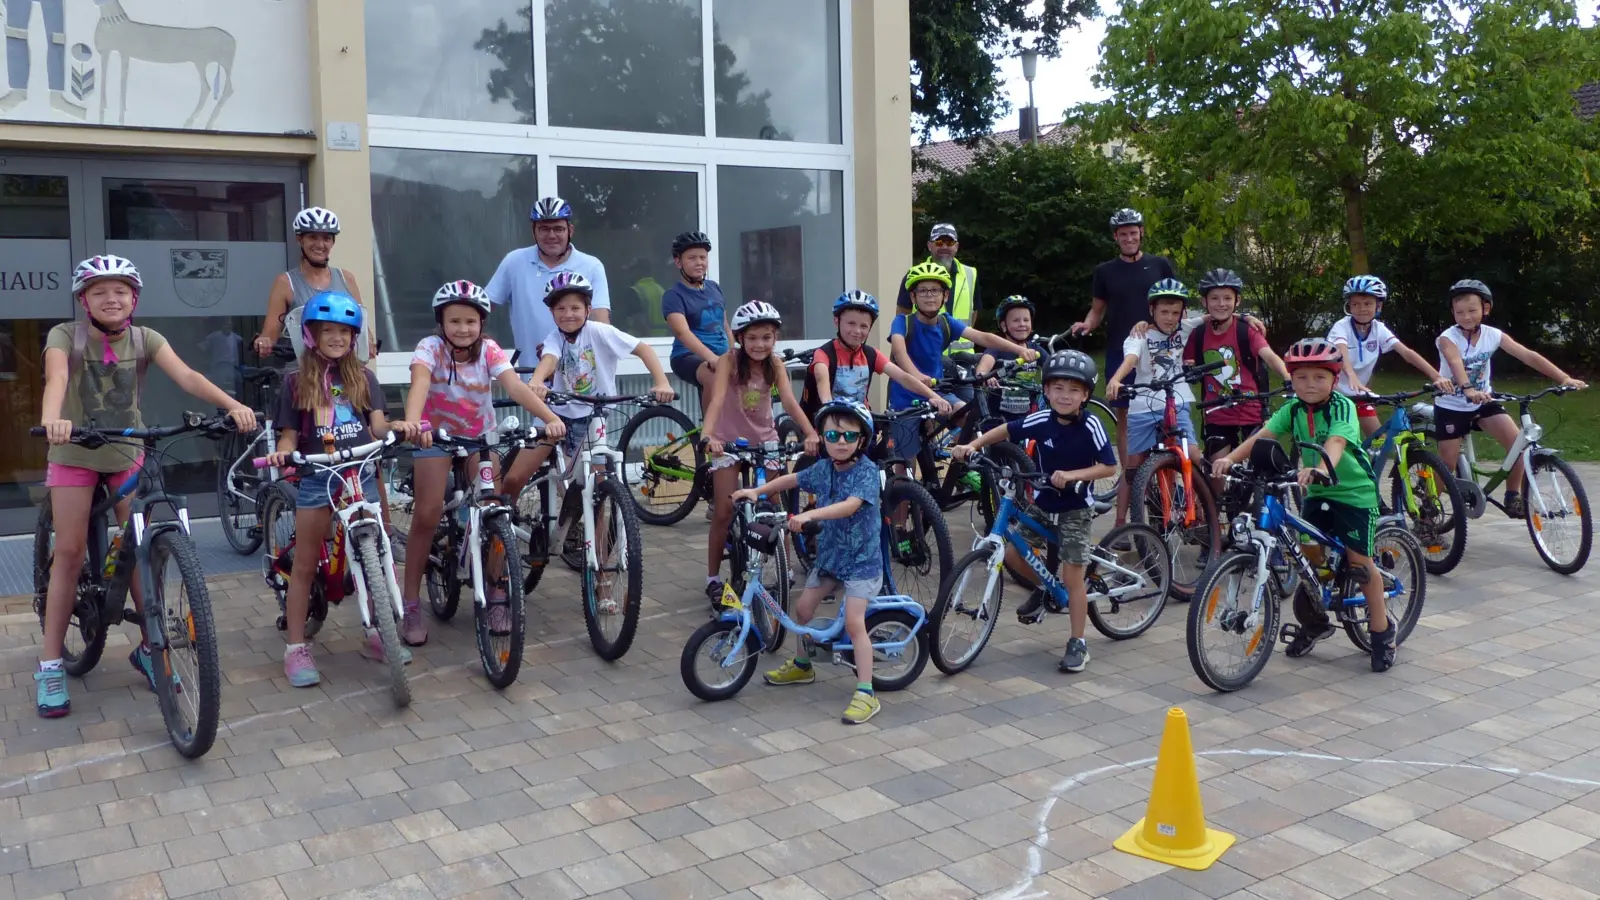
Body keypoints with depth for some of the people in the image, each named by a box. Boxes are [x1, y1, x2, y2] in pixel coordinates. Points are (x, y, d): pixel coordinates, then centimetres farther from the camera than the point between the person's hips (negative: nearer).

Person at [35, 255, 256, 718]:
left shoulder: (145, 339, -8)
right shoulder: (65, 336, -14)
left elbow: (186, 376, -24)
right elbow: (56, 379, -33)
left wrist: (233, 405, -42)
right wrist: (52, 419, -56)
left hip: (128, 454, 2)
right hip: (74, 453, -2)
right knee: (69, 552, -5)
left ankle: (148, 648, 14)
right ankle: (50, 664, 5)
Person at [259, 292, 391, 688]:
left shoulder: (363, 377, 8)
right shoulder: (297, 382, 3)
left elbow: (378, 426, 1)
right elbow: (290, 434, 2)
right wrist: (281, 452, -20)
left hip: (362, 474, 2)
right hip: (316, 479, -2)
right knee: (305, 564, 3)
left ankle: (375, 634, 21)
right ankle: (296, 648, 9)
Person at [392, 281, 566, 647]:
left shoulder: (489, 350, -16)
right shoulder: (430, 347, -21)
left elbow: (515, 386, -31)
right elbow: (420, 382, -41)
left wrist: (551, 418, -48)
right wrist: (410, 421, -62)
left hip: (479, 435, 2)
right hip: (435, 434, -2)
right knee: (427, 514, -12)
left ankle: (497, 595, 9)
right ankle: (411, 604, 2)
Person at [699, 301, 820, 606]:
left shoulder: (775, 366, -11)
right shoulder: (729, 361, -20)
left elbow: (790, 401, -24)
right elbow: (717, 399, -34)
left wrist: (811, 433, -41)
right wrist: (707, 435, -51)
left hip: (765, 439, 3)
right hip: (729, 440, -3)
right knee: (724, 512, -5)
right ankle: (713, 579, 8)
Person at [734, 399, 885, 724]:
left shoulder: (866, 470, -20)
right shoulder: (823, 469, 0)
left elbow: (850, 505, -36)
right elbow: (792, 479, 17)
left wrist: (808, 515, -47)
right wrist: (757, 491, 7)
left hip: (861, 560, -7)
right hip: (829, 554, 7)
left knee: (853, 622, -16)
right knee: (803, 606, 14)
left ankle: (866, 693, -10)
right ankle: (802, 666, 37)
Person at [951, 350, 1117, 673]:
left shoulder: (1091, 426, -20)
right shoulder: (1041, 420, -10)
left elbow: (1109, 467, -19)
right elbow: (1005, 431, 3)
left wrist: (1073, 475, -32)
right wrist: (972, 445, -9)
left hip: (1075, 508, -4)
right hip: (1042, 502, 4)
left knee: (1073, 576, -4)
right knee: (1012, 553, -3)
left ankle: (1078, 643, 9)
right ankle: (1044, 588, 28)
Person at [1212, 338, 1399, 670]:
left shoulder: (1342, 406, -20)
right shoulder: (1292, 409, -5)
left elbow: (1336, 441, -38)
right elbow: (1262, 435, -17)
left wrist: (1320, 469, -58)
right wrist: (1230, 457, -35)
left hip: (1354, 491, -5)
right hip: (1317, 493, 5)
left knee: (1359, 560, -5)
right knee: (1309, 554, 3)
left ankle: (1382, 629, 13)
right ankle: (1314, 620, 25)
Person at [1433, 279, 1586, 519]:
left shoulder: (1493, 335, -9)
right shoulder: (1447, 338, -21)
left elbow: (1529, 356, -15)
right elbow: (1455, 363, -41)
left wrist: (1564, 378, -26)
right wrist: (1468, 389, -61)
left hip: (1482, 403, 4)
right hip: (1450, 407, -4)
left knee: (1518, 442, -14)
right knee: (1448, 464, -3)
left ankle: (1513, 496, 4)